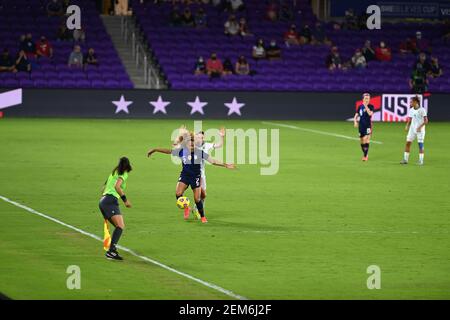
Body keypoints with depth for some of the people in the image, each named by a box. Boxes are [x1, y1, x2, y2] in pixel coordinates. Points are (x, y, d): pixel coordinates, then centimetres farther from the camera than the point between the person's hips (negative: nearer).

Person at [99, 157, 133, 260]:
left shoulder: (114, 173, 26)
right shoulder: (124, 174, 1)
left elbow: (104, 187, 33)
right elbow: (117, 186, -17)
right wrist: (125, 199, -17)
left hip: (103, 200, 9)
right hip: (111, 200, -9)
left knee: (119, 227, 13)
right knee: (120, 226, -21)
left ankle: (111, 251, 4)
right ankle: (111, 251, -36)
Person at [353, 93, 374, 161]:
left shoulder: (371, 106, -3)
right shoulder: (360, 107, 8)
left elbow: (370, 113, -21)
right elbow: (356, 116, 12)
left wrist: (366, 106, -20)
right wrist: (355, 121, -7)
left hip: (368, 125, -4)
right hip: (361, 126, 4)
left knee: (366, 139, -16)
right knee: (362, 141, 8)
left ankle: (365, 156, -14)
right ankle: (365, 154, 25)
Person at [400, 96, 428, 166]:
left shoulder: (422, 110, -11)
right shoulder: (411, 110, 6)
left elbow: (426, 121, -12)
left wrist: (420, 127, -22)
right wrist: (407, 126, -3)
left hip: (420, 130, -5)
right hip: (412, 129, 5)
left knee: (420, 144, -5)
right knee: (408, 142, 0)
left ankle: (421, 160, 1)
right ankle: (405, 159, 4)